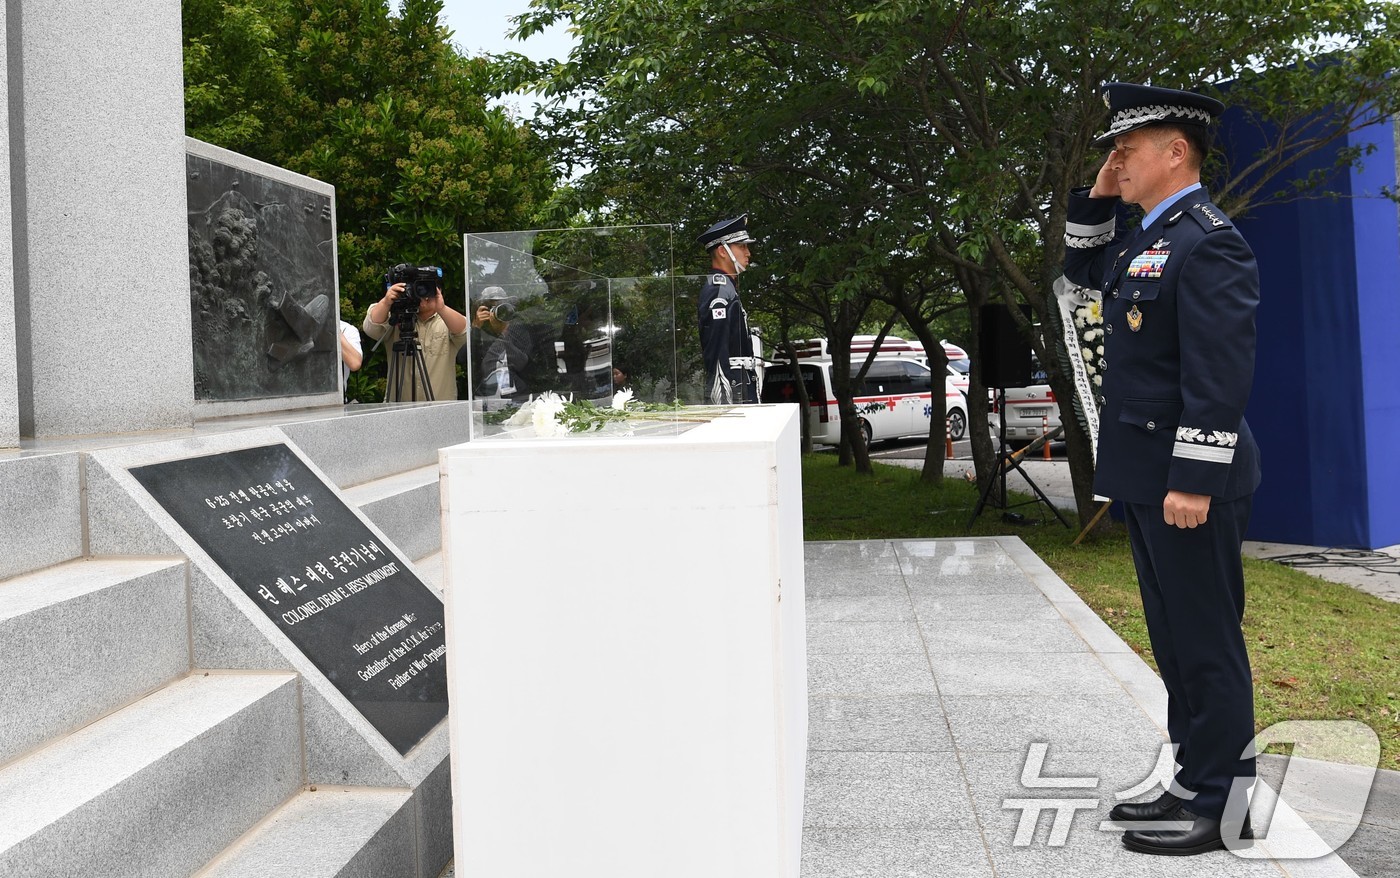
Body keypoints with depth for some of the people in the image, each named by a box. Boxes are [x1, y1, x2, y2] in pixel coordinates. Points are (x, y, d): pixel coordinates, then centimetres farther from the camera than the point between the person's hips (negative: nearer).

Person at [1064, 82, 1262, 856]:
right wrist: (1097, 198, 16)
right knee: (1174, 637, 15)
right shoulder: (1145, 236, 13)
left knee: (1206, 640, 0)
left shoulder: (1210, 242, -15)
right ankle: (1195, 782, 27)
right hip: (1145, 475, 10)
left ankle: (1222, 806, 11)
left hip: (1188, 481, -10)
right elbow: (1081, 269, 32)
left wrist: (1193, 480, -24)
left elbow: (1221, 374, -22)